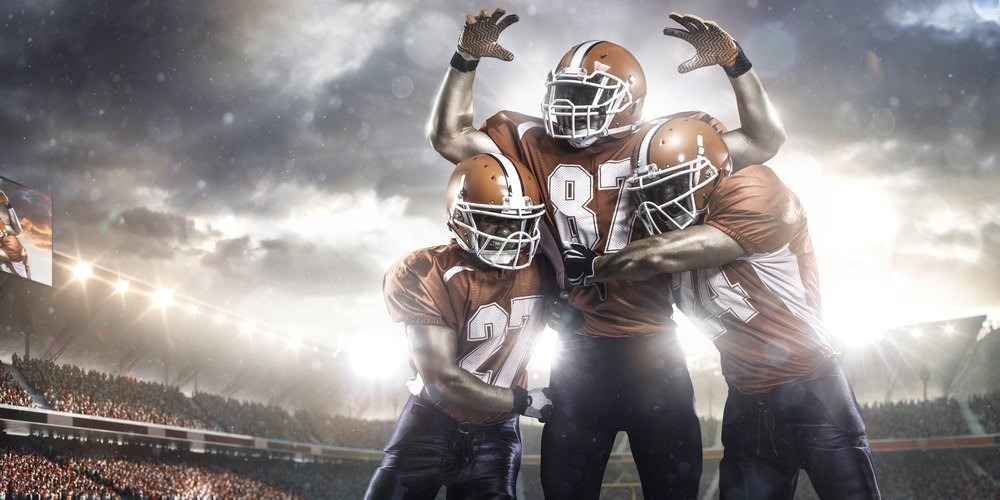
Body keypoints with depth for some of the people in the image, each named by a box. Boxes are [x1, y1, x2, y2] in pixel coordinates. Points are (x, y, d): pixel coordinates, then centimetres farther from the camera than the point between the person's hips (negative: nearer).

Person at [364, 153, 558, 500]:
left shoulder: (538, 267, -9)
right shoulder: (426, 276, -20)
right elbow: (442, 379, -21)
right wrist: (523, 401, -15)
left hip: (495, 433, 3)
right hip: (431, 424, -2)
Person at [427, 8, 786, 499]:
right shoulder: (534, 145, 3)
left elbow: (764, 142, -1)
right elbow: (448, 137, 4)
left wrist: (734, 63, -11)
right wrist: (466, 59, -5)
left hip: (653, 349, -1)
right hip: (580, 353, 1)